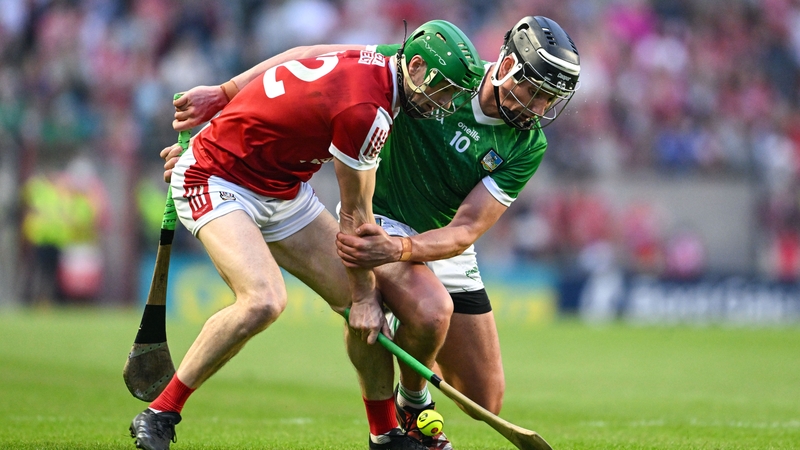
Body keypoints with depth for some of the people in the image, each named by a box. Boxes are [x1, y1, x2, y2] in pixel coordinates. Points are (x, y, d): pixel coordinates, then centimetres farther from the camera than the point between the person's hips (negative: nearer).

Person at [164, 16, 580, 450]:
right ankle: (411, 404, -6)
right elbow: (314, 59, -16)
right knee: (430, 312, -36)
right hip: (377, 219, -4)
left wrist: (397, 249, -40)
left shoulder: (528, 146, -14)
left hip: (442, 246, 4)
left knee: (484, 401, 4)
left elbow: (464, 232, -20)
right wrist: (222, 94, -23)